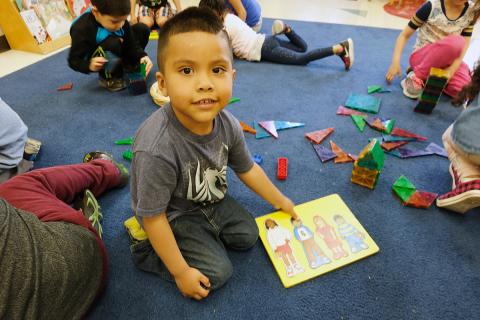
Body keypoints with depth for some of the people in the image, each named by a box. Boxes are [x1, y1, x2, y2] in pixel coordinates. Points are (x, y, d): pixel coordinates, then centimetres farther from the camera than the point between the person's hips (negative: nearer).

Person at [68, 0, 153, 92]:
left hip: (116, 59, 6)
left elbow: (132, 44, -10)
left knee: (142, 29, -5)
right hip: (97, 61, -5)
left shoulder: (118, 19, -17)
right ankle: (109, 78, -12)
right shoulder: (81, 29, -31)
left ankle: (127, 65, 6)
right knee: (113, 42, -38)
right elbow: (73, 60, -24)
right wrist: (90, 65, -45)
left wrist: (142, 56, -30)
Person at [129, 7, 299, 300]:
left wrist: (280, 201, 10)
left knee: (248, 235, 9)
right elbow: (152, 217, -27)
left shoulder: (227, 124, -21)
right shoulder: (157, 149, -40)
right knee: (217, 273, -5)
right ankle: (146, 251, 10)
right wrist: (181, 272, -17)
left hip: (212, 200, 6)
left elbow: (247, 168, -1)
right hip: (173, 214, -5)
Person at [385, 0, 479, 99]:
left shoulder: (472, 11, -2)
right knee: (456, 41, -36)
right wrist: (395, 62, -20)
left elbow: (464, 45, -4)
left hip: (446, 61, 5)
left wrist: (451, 70, -21)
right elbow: (404, 35, -9)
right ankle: (416, 76, -19)